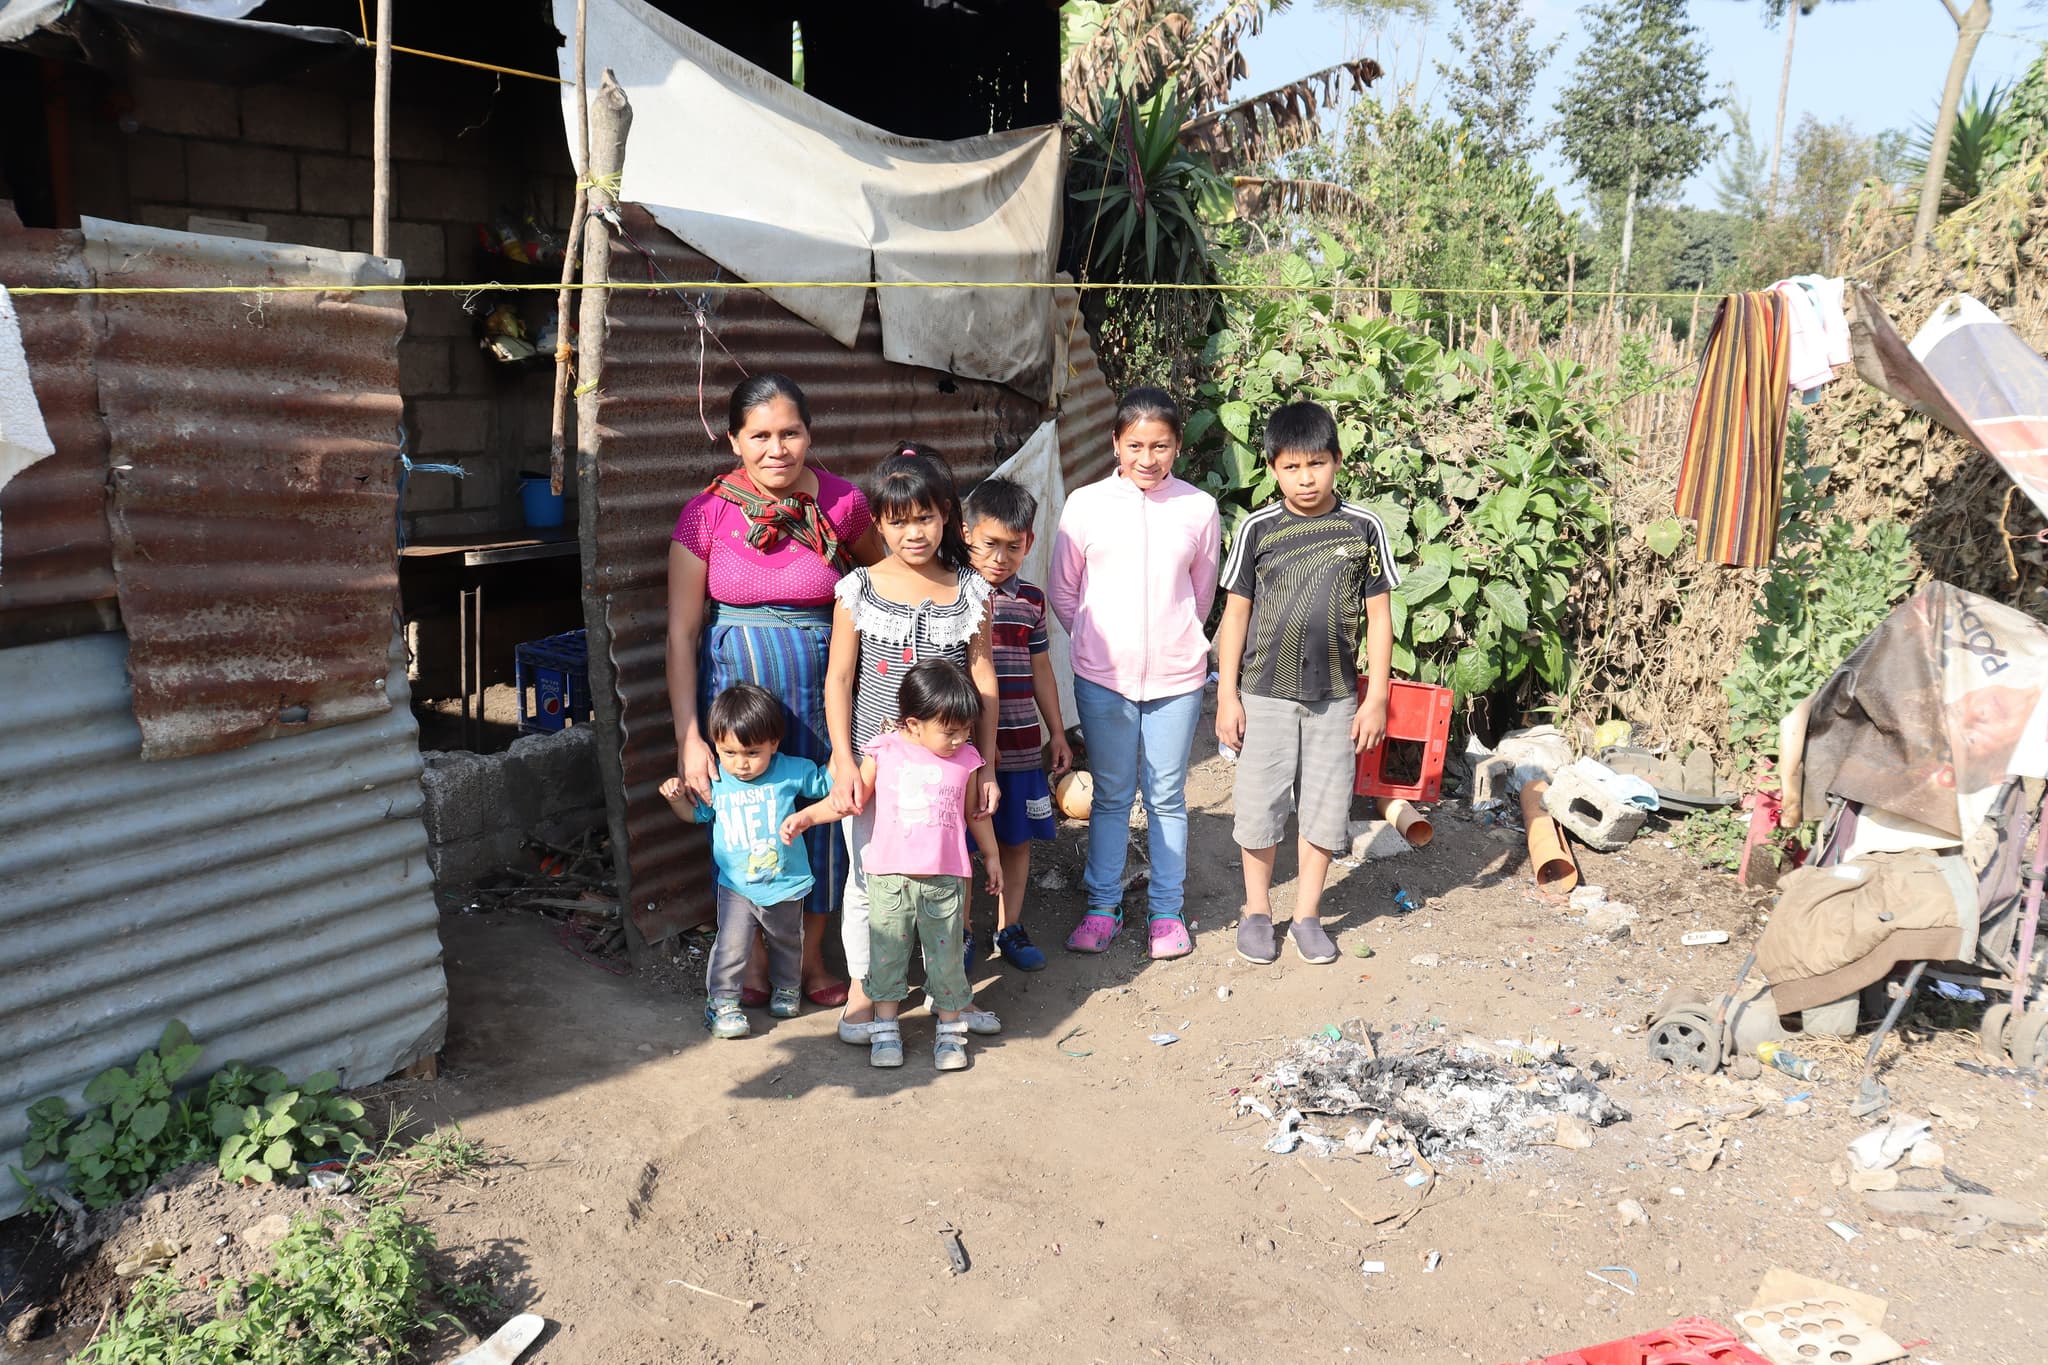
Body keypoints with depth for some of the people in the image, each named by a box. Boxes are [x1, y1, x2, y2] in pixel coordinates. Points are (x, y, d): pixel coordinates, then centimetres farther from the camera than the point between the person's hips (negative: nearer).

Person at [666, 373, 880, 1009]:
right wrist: (688, 736, -12)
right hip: (734, 676, -1)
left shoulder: (841, 503, -7)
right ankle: (753, 955, 28)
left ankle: (810, 956, 29)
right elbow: (681, 632, -7)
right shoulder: (707, 513, -9)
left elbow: (880, 572, 15)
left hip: (822, 676, 1)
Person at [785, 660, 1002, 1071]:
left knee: (946, 956, 6)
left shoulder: (966, 759, 0)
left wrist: (991, 856, 21)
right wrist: (806, 816, -8)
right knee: (886, 953, 8)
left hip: (945, 880, 1)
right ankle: (885, 1029, 23)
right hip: (890, 878, 0)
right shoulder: (884, 751, -5)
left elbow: (976, 813, 13)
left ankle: (950, 1032, 21)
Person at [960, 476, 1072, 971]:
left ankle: (1010, 930, 28)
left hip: (1021, 746, 4)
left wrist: (1058, 733, 18)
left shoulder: (1030, 601, 6)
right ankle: (960, 933, 22)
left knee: (1017, 839, 13)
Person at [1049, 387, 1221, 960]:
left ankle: (1165, 910, 25)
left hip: (1176, 678, 0)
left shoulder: (1198, 508, -1)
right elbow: (1062, 591, 7)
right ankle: (1102, 907, 24)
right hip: (1102, 677, 0)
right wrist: (1098, 642, 11)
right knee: (1111, 796, 11)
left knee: (1167, 796, 10)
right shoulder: (1086, 504, -3)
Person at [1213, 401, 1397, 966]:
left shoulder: (1363, 528, -2)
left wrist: (1376, 697, -1)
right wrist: (1227, 696, -2)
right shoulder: (1258, 529, -3)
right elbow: (1236, 612, 1)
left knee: (1324, 810, 9)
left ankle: (1307, 915, 25)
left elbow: (1378, 614, 2)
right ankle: (1256, 910, 25)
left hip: (1335, 697, 1)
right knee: (1260, 807, 7)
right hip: (1265, 694, 0)